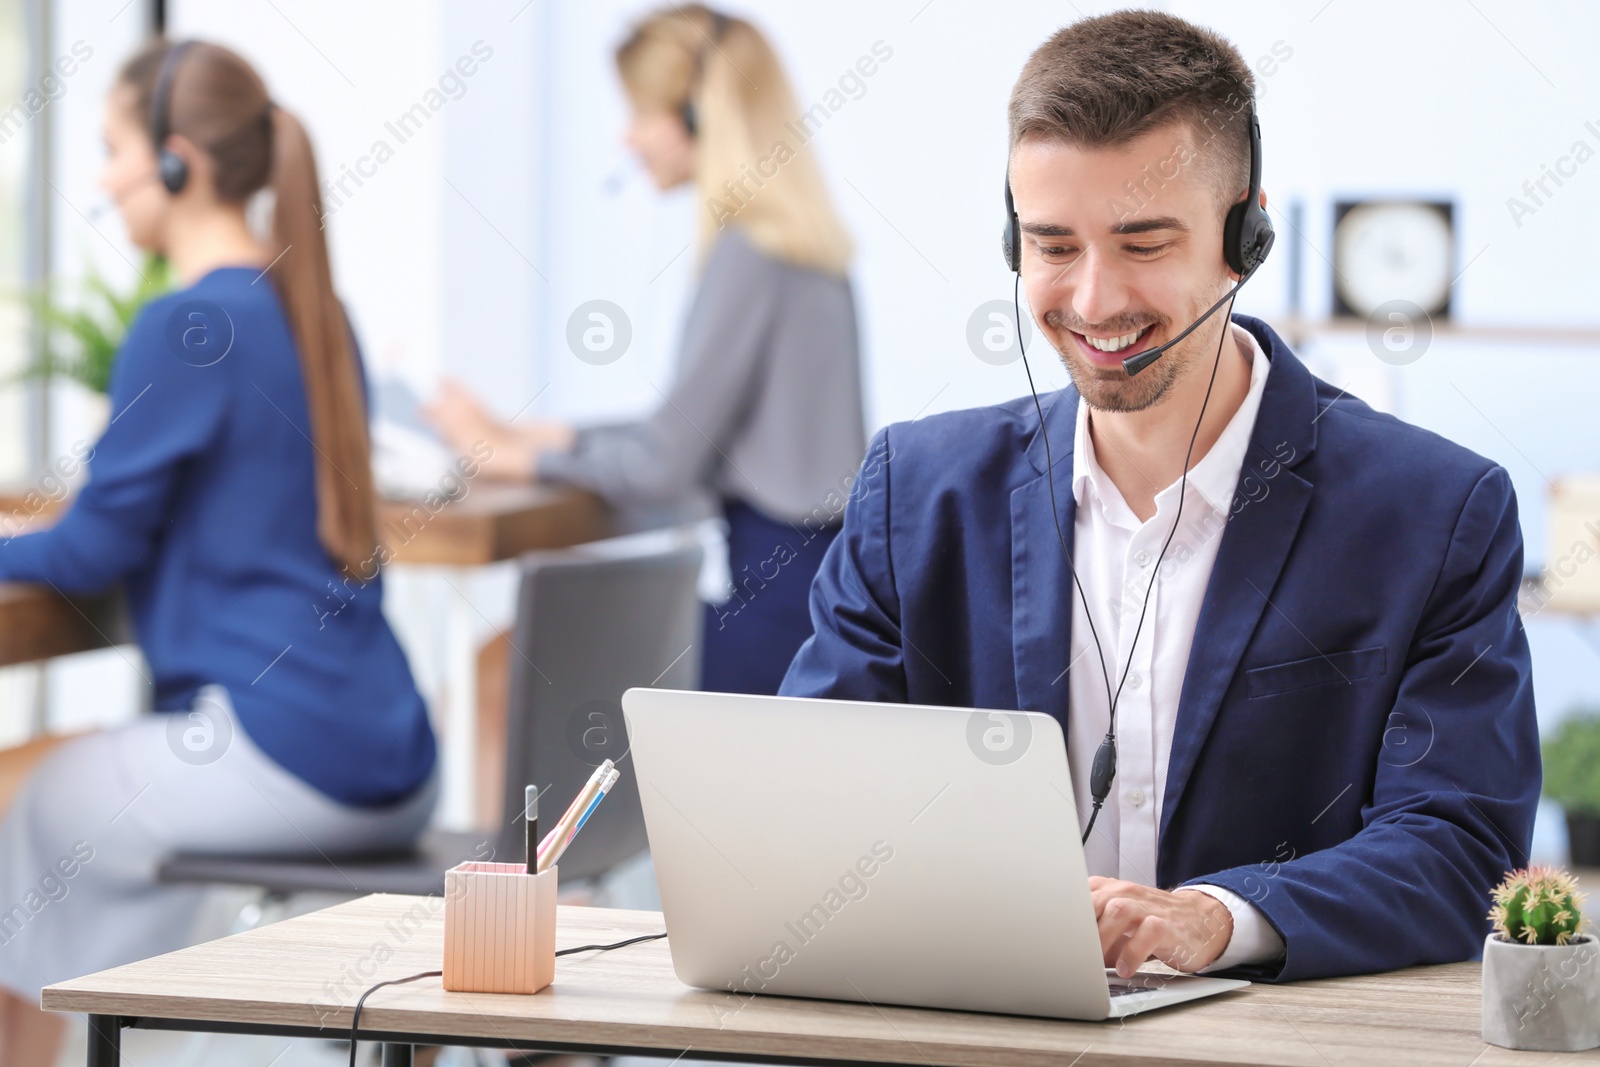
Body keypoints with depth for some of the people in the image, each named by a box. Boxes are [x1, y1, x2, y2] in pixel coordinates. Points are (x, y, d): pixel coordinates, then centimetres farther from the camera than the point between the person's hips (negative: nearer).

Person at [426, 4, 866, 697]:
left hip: (779, 591, -9)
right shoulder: (802, 237, 12)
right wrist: (561, 438, 14)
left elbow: (662, 466, -16)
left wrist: (519, 455, -2)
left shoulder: (748, 255, -16)